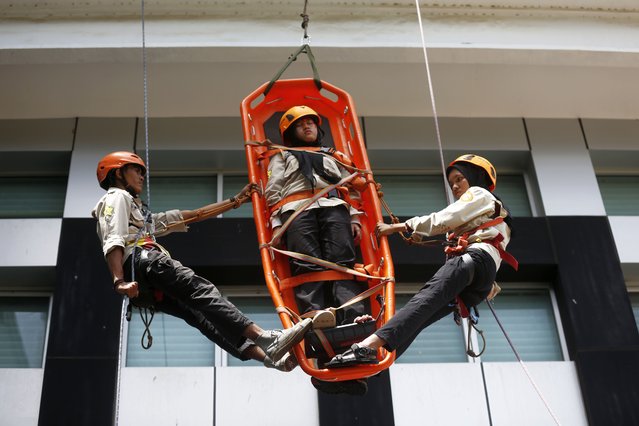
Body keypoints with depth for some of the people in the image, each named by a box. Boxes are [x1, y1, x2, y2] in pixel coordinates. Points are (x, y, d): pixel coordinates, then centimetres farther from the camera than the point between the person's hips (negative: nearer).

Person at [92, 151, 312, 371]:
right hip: (140, 261, -9)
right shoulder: (116, 197, 15)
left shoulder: (140, 211, 43)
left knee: (199, 314, -11)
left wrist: (234, 201, 35)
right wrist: (119, 282, -21)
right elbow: (113, 243, -4)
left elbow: (191, 215, 37)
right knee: (200, 289, -25)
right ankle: (264, 337, -43)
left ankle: (265, 353, -29)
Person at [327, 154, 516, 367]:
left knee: (424, 299, -32)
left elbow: (442, 220, 6)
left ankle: (370, 344, -54)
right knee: (416, 320, -14)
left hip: (475, 258, -8)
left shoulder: (479, 194, 19)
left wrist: (396, 227, 6)